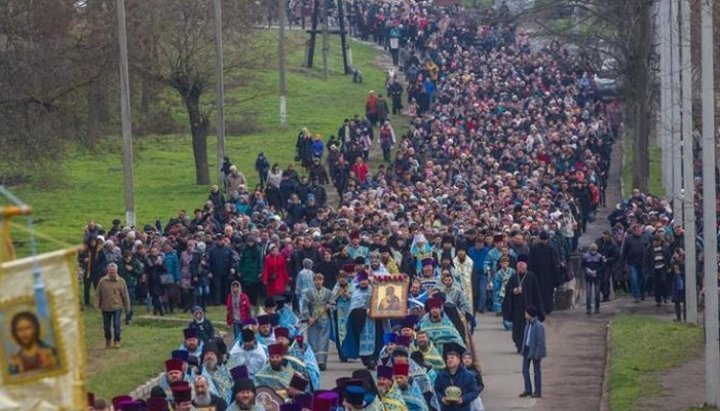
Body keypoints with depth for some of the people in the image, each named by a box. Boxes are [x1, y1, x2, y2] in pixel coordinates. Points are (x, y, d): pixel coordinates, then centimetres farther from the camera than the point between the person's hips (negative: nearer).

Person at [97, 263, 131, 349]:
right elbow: (99, 295, 6)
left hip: (117, 307, -2)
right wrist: (99, 305, 6)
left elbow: (125, 295, 2)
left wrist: (127, 307, 4)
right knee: (106, 326, 10)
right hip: (105, 307, 2)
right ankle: (108, 340, 31)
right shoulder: (102, 281, -3)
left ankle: (116, 341, 5)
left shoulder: (121, 281, -4)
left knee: (116, 325, -7)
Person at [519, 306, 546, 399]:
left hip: (535, 350, -8)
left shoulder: (538, 326, -18)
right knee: (525, 369, 9)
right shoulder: (528, 324, 6)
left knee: (536, 370, 3)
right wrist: (523, 349, 12)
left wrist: (537, 354, -19)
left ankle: (538, 392, 12)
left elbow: (541, 341, -18)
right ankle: (528, 390, 17)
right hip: (527, 349, 8)